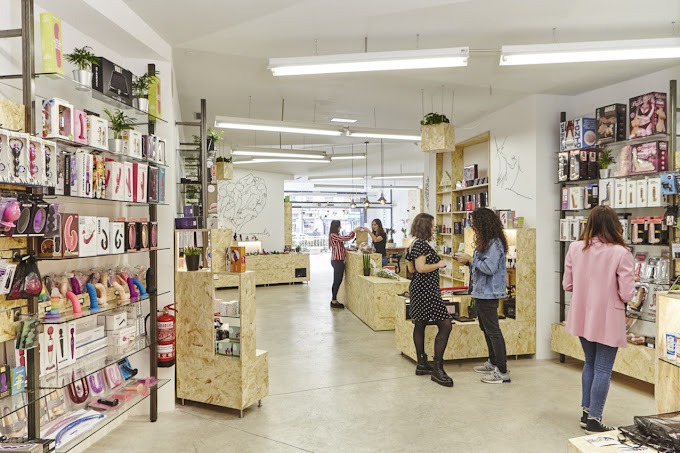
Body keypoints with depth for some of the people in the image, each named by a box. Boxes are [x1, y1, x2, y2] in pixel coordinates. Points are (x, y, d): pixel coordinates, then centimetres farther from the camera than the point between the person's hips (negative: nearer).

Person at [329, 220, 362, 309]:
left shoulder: (335, 236, 16)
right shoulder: (333, 235, -15)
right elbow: (346, 238, -19)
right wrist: (355, 230, -11)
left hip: (338, 260, 10)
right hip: (337, 261, -10)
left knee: (338, 281, 12)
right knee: (337, 281, -6)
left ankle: (334, 300, 18)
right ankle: (334, 302, -1)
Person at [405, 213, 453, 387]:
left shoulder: (413, 244, 15)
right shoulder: (422, 244, -15)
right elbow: (420, 268, -25)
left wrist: (434, 263, 23)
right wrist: (438, 264, -12)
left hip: (417, 288, 11)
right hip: (426, 290, -11)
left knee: (419, 325, 13)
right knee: (445, 325, -10)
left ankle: (422, 364, 21)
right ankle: (437, 369, -9)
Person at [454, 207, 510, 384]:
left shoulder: (495, 244, -18)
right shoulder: (485, 242, 14)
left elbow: (489, 268, -25)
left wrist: (470, 259, -16)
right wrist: (466, 260, 5)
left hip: (488, 294, -11)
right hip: (480, 292, 11)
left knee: (493, 330, -6)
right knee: (485, 328, 20)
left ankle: (502, 371, 1)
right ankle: (493, 363, 33)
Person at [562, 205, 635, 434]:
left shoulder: (575, 248, -5)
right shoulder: (620, 253, -17)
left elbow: (567, 285, 1)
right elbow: (627, 295, -15)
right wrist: (611, 289, 6)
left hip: (582, 318, 5)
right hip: (607, 320, -4)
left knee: (590, 363, 22)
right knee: (602, 370, 7)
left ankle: (586, 412, 32)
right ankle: (593, 420, 15)